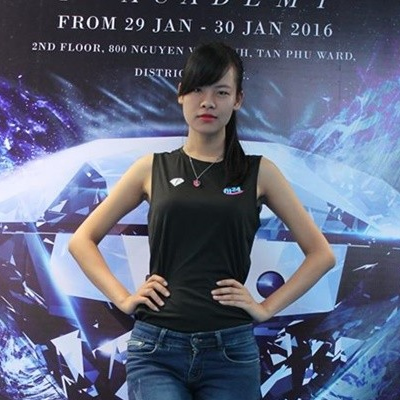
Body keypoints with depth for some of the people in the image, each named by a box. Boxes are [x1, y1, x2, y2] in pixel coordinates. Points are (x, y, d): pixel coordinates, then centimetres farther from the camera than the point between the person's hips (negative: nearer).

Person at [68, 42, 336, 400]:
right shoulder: (153, 168, 5)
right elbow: (82, 240, 10)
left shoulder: (259, 172, 3)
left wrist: (267, 308, -1)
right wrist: (123, 298, 0)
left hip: (231, 350, 1)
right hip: (156, 347, 0)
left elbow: (321, 254, 6)